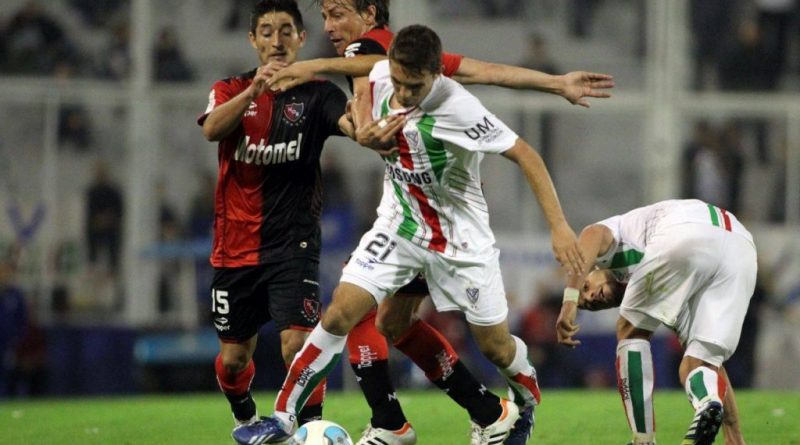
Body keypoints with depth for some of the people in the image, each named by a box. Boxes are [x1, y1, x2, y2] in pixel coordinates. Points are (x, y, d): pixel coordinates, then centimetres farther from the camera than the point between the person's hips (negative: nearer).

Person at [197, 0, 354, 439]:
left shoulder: (315, 94, -1)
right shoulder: (231, 90, 4)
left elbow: (348, 119, -23)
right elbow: (212, 129, -18)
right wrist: (255, 89, -36)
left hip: (293, 243, -2)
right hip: (235, 246, 2)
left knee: (297, 345, -20)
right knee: (233, 358, 12)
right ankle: (245, 420, 40)